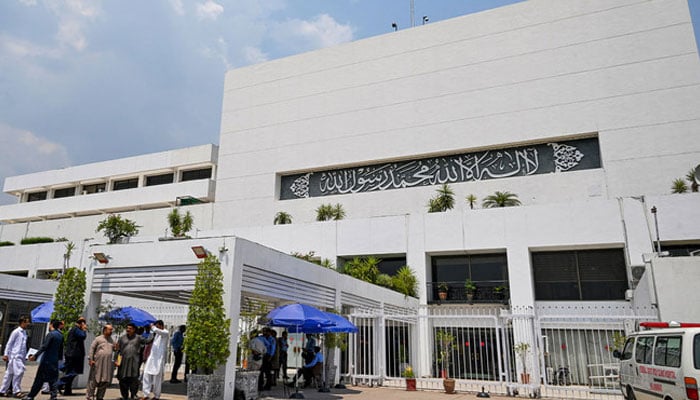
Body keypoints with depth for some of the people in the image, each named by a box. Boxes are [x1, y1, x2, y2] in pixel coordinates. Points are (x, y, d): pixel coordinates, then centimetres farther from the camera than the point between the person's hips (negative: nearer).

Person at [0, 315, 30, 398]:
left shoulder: (24, 332, 15)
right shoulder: (16, 332, -8)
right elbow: (9, 343, -7)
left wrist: (25, 356, 17)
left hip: (21, 356, 8)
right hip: (15, 356, -8)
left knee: (10, 374, 11)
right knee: (19, 372, -14)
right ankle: (16, 391, -9)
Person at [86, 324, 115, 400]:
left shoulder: (112, 340, 14)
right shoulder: (98, 339, -1)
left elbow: (114, 349, 20)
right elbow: (92, 348, -3)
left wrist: (116, 348, -3)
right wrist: (90, 359, -10)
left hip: (108, 364, 5)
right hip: (98, 363, -5)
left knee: (105, 381, 5)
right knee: (94, 380, -1)